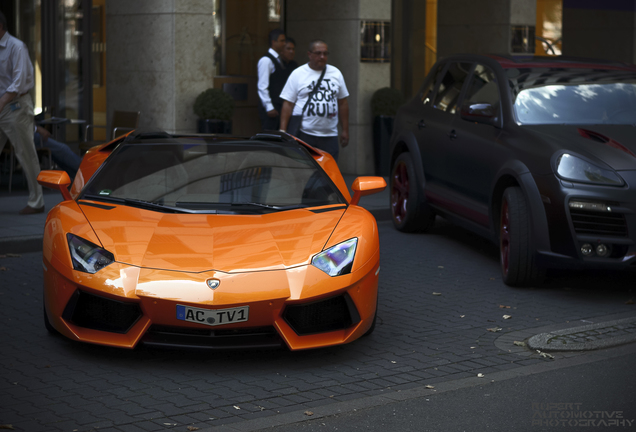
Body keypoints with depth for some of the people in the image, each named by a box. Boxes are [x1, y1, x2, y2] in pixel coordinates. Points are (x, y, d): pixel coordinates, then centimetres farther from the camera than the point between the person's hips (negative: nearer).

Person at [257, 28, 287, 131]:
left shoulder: (278, 60, 17)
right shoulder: (266, 60, -11)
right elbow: (262, 87, -15)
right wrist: (269, 108, -18)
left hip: (279, 106, 9)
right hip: (271, 107, -9)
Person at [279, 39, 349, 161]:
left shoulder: (336, 73, 13)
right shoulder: (297, 74, 2)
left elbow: (343, 103, 16)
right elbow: (288, 104, 0)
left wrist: (345, 130, 12)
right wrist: (283, 131, -7)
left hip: (330, 136, 3)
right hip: (304, 135, -3)